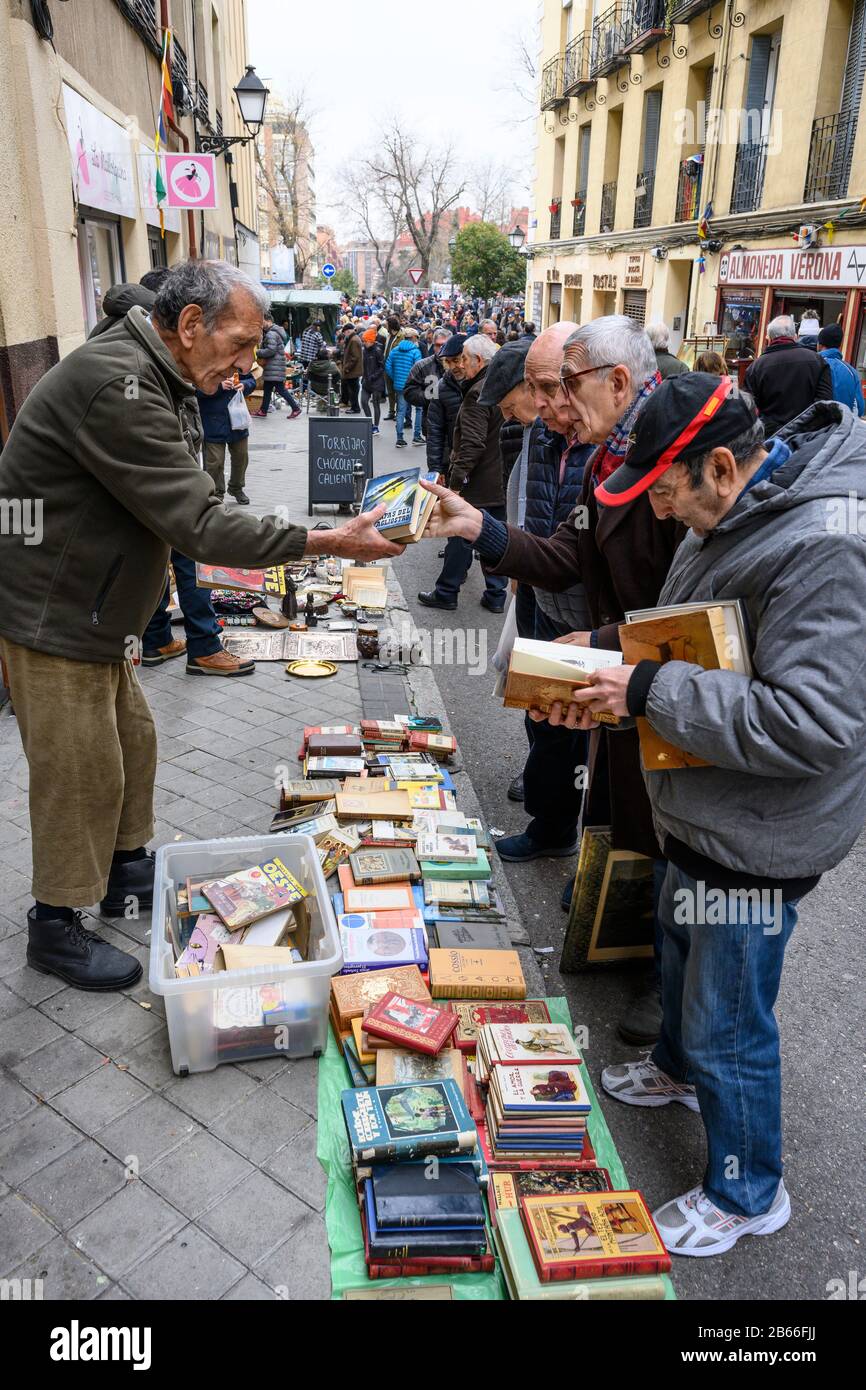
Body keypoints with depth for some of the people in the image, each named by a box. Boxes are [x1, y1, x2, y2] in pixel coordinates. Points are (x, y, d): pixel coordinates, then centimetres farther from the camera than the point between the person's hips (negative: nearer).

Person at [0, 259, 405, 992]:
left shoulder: (161, 382, 8)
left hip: (95, 609, 10)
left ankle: (126, 868, 39)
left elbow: (187, 508, 10)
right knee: (81, 773, 1)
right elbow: (197, 524, -29)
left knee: (131, 741, 19)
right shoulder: (116, 386, -26)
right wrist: (328, 542, -27)